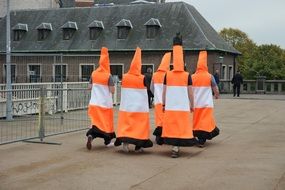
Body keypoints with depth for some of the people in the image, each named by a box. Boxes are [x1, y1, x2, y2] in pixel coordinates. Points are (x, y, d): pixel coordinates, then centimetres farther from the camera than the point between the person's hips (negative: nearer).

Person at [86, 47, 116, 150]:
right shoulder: (108, 76, -14)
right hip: (106, 103, -3)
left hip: (94, 103, 4)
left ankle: (90, 135, -18)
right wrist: (112, 85, 5)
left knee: (97, 121, 9)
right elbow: (112, 91, -13)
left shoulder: (93, 74, -1)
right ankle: (107, 140, 25)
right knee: (107, 121, 13)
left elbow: (90, 87, 8)